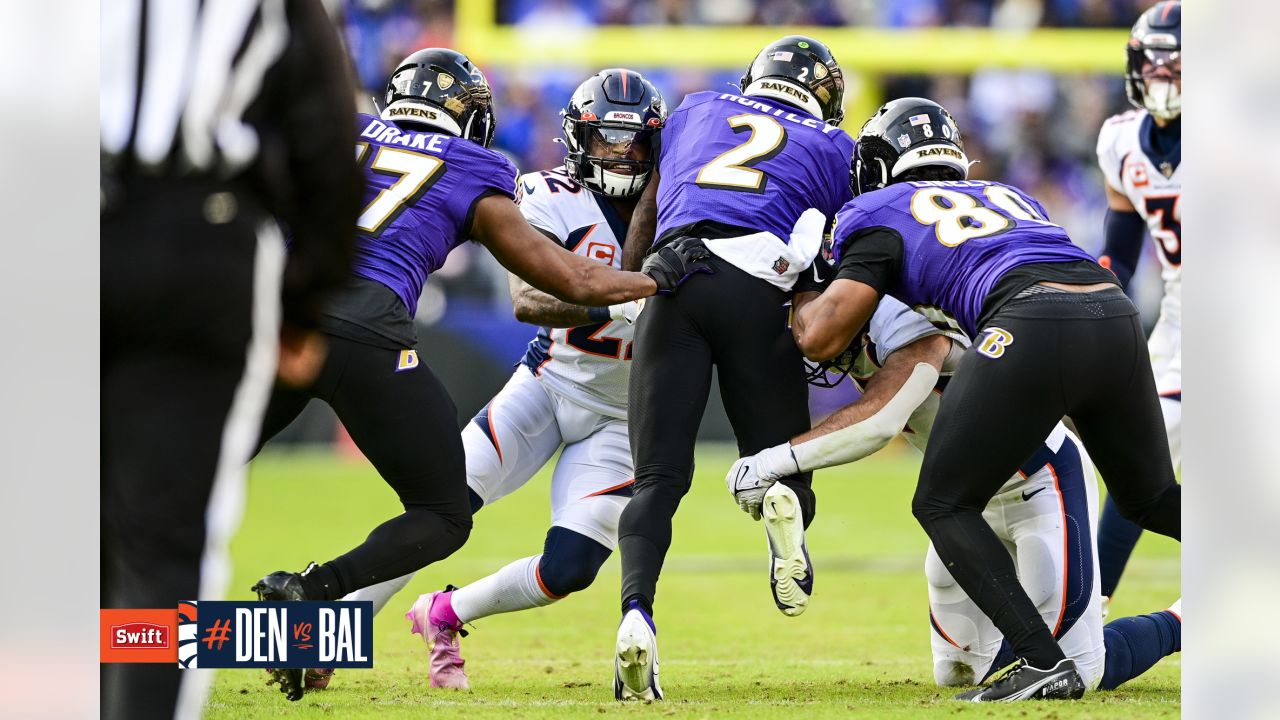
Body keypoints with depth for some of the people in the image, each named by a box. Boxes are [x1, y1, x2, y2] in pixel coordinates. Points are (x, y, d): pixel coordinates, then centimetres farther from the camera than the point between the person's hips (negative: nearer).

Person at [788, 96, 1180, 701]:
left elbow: (821, 337, 10)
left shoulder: (883, 214, 17)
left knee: (943, 507, 7)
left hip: (1032, 331, -6)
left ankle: (1043, 662, -8)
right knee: (1151, 498, 27)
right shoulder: (1008, 197, 36)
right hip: (1117, 315, 6)